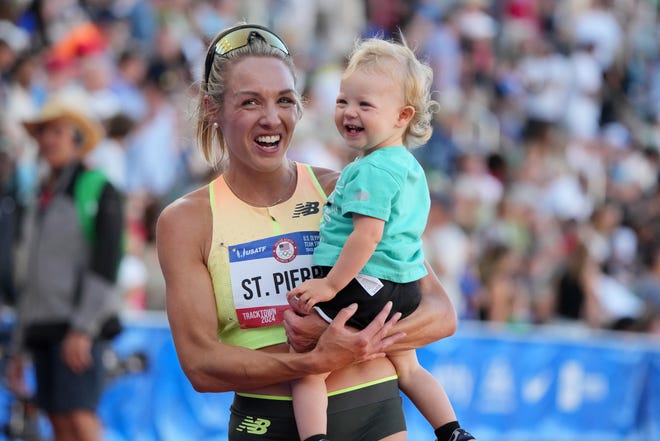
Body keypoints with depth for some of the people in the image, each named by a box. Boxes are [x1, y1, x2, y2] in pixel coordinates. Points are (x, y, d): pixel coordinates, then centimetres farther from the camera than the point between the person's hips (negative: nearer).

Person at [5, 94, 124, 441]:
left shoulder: (98, 191, -2)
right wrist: (18, 348, 19)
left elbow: (106, 266, -12)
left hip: (80, 326, -7)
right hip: (42, 325, 7)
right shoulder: (43, 198, 21)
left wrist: (82, 329, -21)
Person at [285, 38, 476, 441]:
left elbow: (368, 233, -23)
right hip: (405, 288, 10)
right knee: (408, 369, 27)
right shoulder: (410, 166, 15)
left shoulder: (373, 169, -15)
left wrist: (330, 285, -21)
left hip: (359, 286, -10)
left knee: (306, 366, -9)